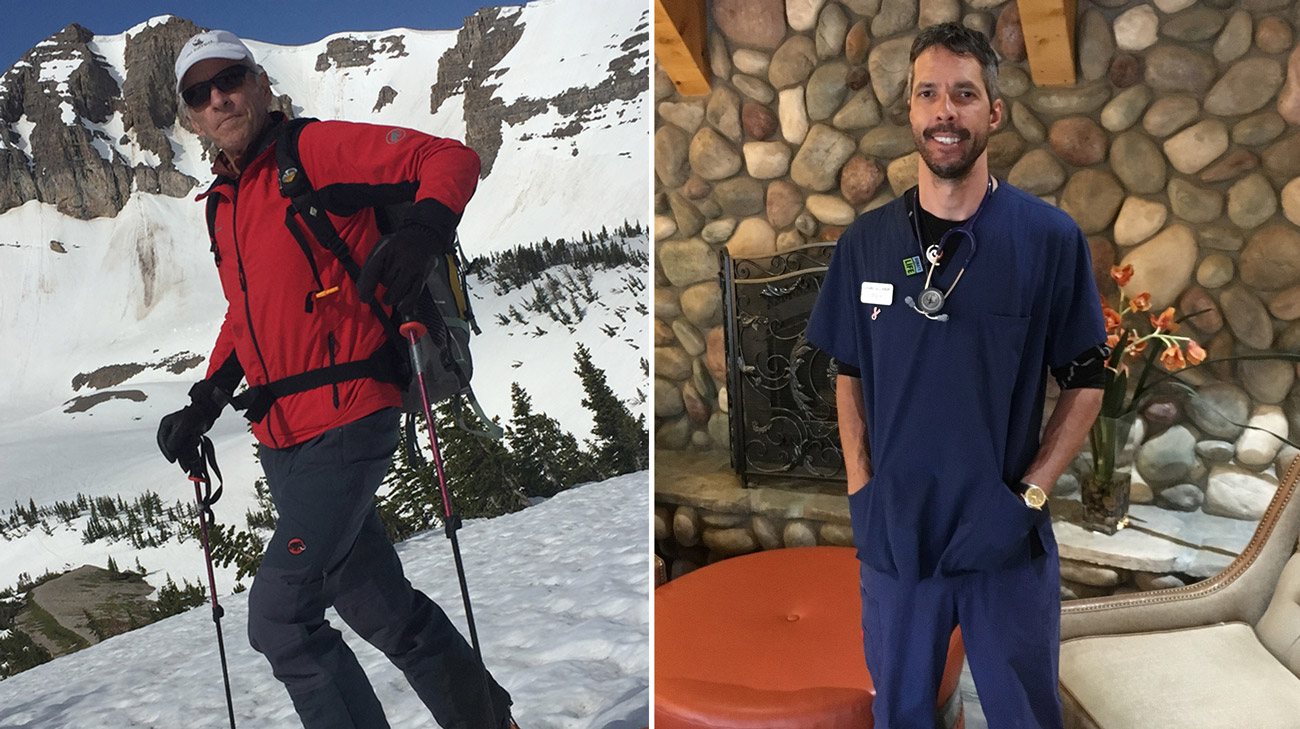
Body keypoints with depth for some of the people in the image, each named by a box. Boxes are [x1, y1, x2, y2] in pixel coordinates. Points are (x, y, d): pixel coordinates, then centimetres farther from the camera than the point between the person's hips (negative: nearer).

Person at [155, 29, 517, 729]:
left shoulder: (316, 149, -5)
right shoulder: (222, 205, 18)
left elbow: (451, 159, -12)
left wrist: (422, 232, -31)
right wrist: (203, 404, 20)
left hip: (345, 422, -8)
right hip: (282, 441, 8)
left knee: (278, 619, -8)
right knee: (378, 606, 14)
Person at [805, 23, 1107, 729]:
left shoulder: (1050, 237, -8)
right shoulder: (865, 241, 0)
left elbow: (1085, 380, -3)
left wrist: (1028, 495, -11)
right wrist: (860, 487, -2)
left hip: (1007, 539, -2)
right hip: (892, 532, 2)